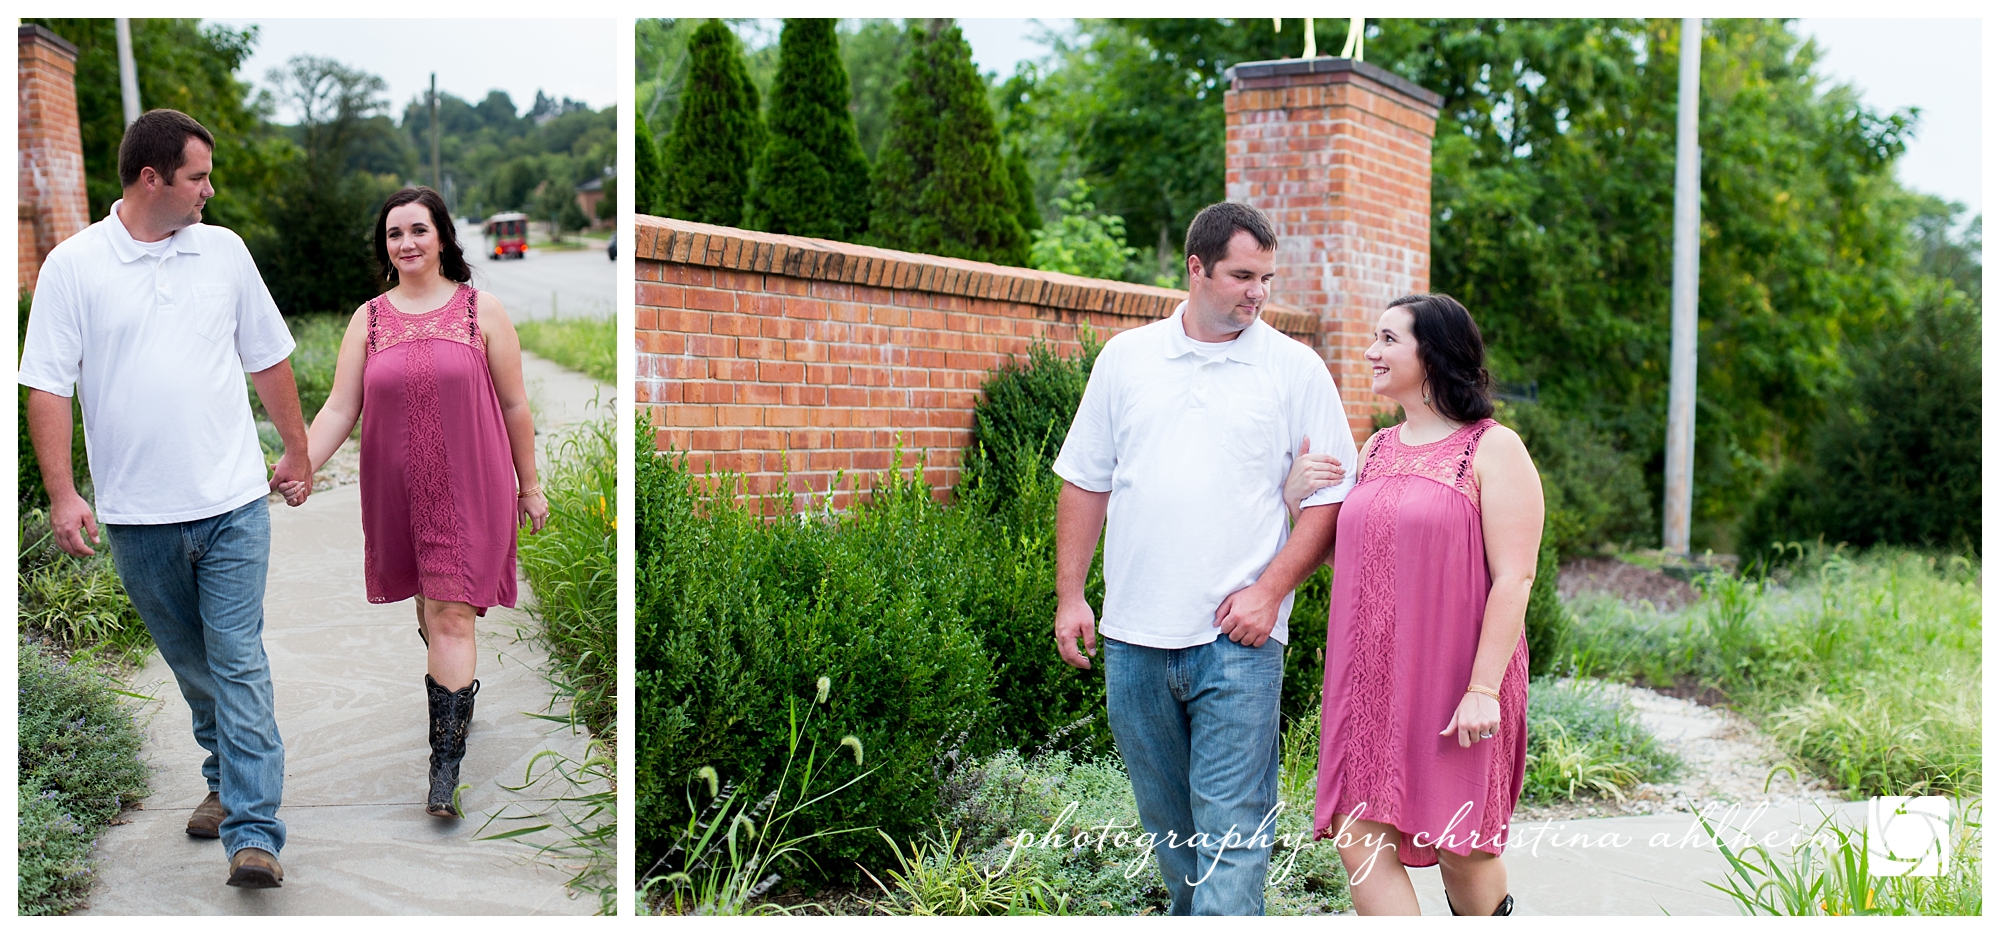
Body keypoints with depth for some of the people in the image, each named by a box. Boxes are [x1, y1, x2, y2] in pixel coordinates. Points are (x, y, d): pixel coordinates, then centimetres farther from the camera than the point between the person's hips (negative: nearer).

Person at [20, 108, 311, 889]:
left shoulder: (224, 251, 6)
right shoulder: (74, 265, -2)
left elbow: (269, 358, 15)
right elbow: (48, 387, -4)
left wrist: (297, 448, 18)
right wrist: (61, 493, -11)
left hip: (233, 502, 0)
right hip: (137, 515, 0)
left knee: (239, 664, -6)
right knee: (192, 665, 15)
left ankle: (253, 832, -8)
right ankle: (227, 779, 36)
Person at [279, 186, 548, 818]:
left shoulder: (481, 310, -1)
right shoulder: (368, 319, 6)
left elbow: (515, 405, 3)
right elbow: (339, 409, 1)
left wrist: (530, 486, 5)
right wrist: (302, 468, -15)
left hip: (466, 488, -3)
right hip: (397, 492, 3)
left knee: (452, 615, -8)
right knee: (427, 603, 15)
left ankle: (446, 766, -7)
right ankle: (458, 691, 41)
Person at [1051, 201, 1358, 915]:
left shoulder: (1295, 369, 1)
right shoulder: (1126, 357, 8)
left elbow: (1329, 499, 0)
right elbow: (1086, 482, 12)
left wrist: (1269, 590, -10)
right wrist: (1069, 594, 7)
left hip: (1237, 641, -3)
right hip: (1133, 638, 3)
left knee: (1230, 829, -6)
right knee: (1166, 820, 15)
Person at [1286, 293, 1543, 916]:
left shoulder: (1493, 450, -5)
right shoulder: (1376, 450, 13)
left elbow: (1514, 578, -12)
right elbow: (1347, 559, 20)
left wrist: (1484, 688, -18)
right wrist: (1295, 499, 3)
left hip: (1452, 680, -5)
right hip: (1370, 679, 5)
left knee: (1459, 849, 8)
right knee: (1360, 841, -3)